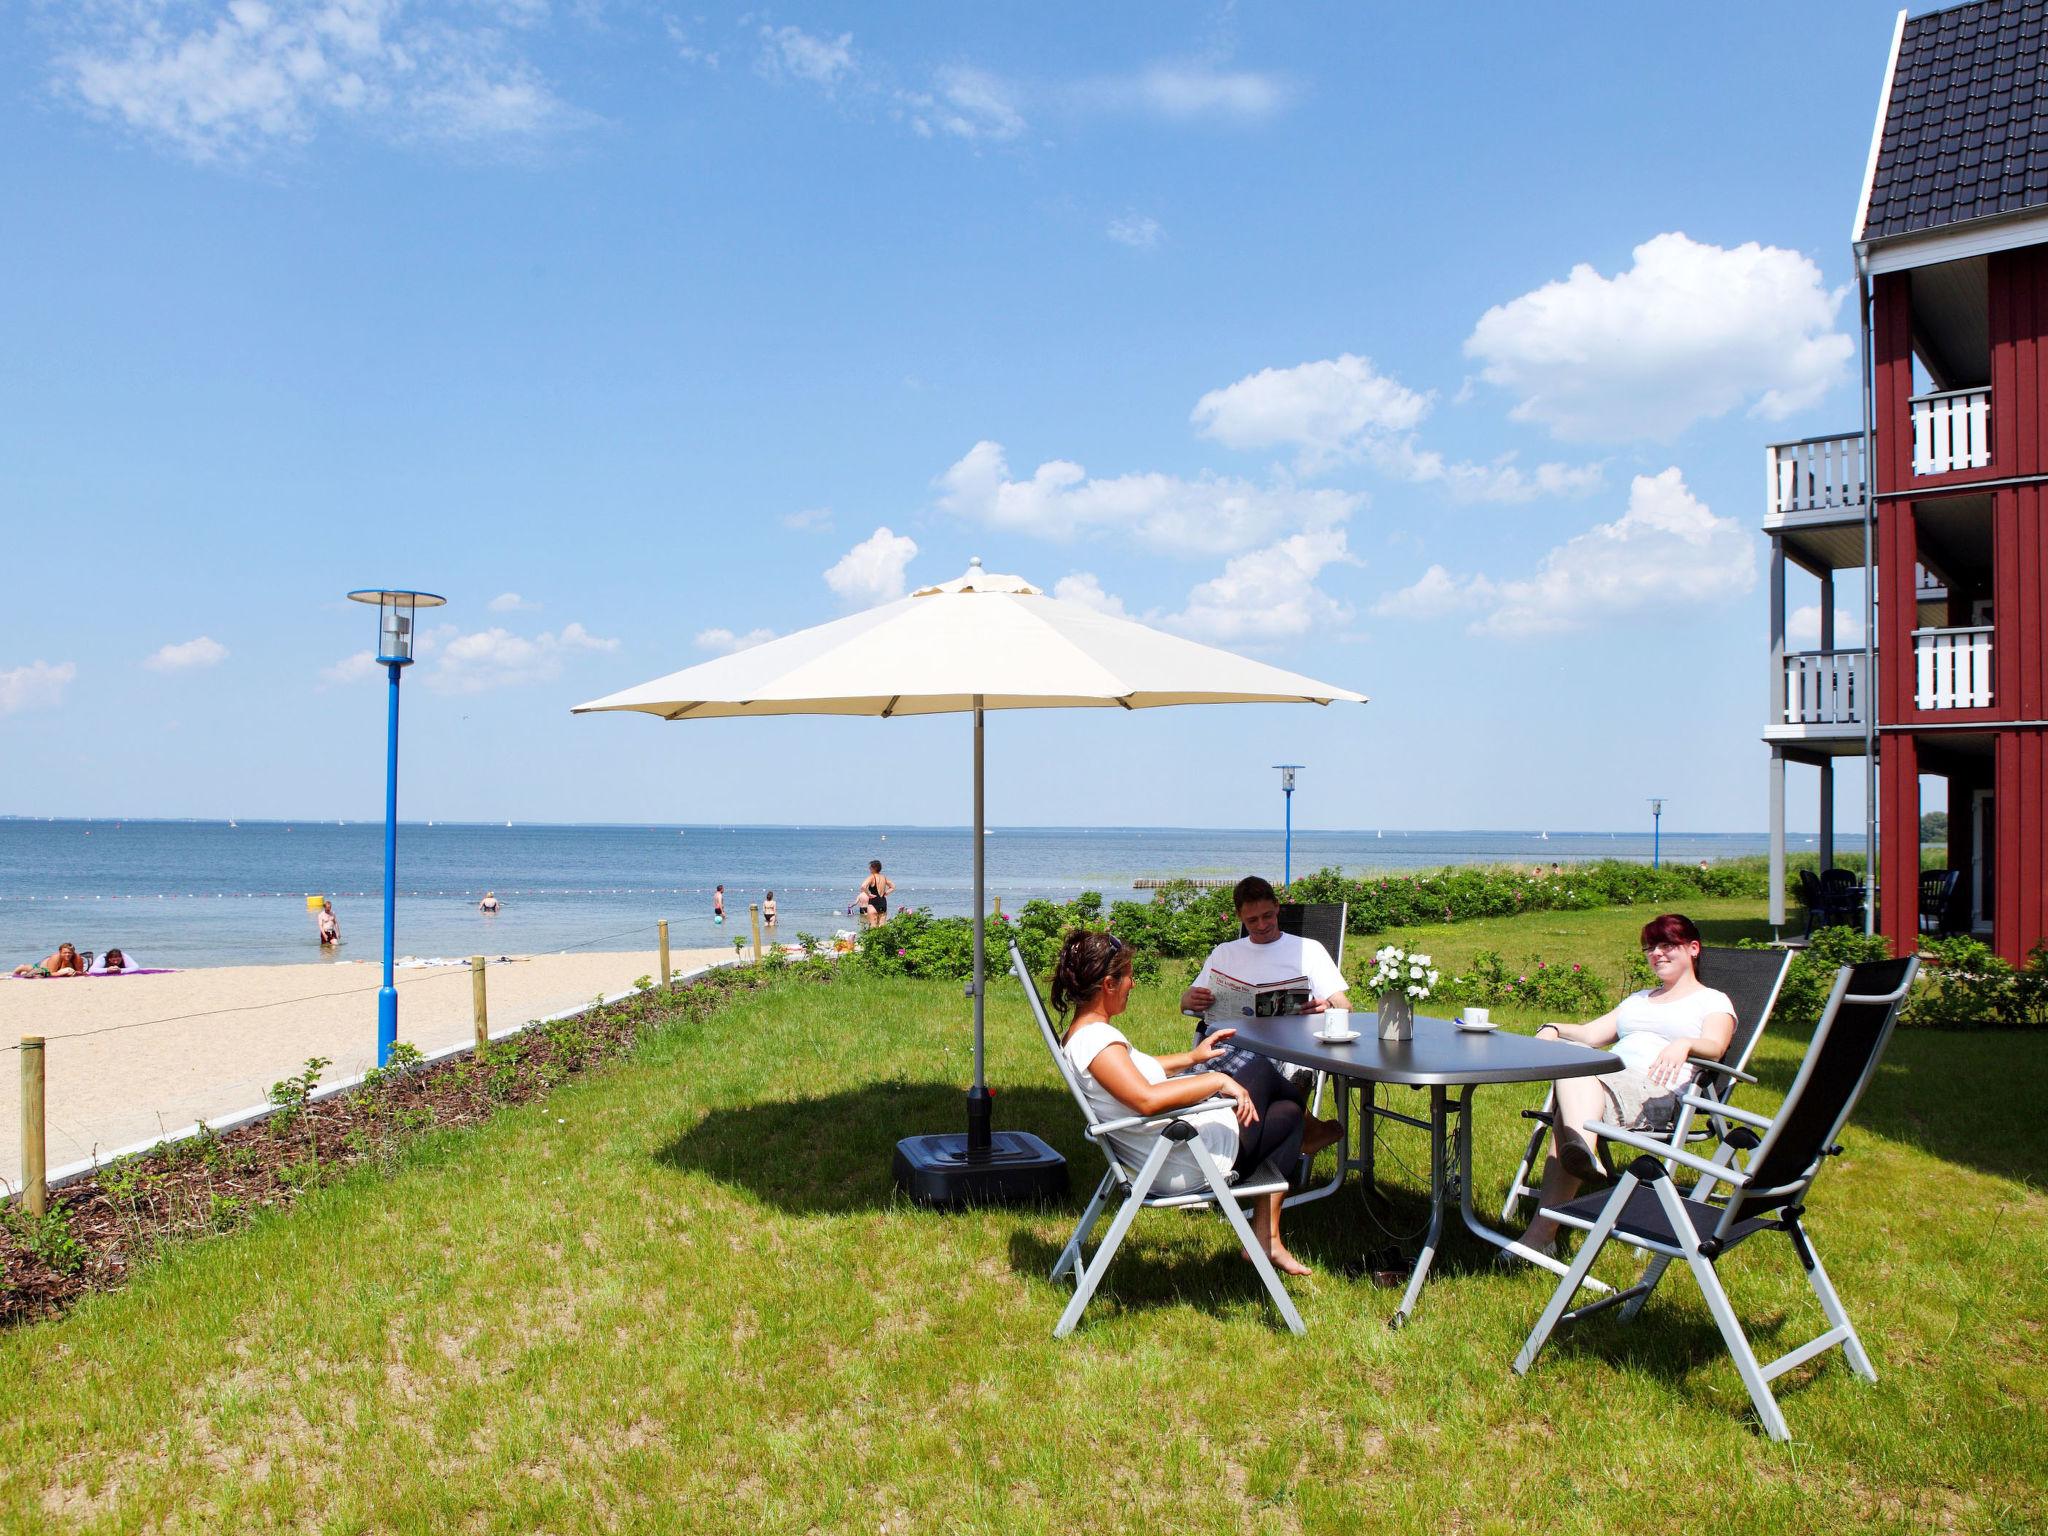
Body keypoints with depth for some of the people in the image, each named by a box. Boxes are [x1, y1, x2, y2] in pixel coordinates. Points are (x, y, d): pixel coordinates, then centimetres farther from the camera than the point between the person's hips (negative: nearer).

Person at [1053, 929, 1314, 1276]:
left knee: (1286, 1113, 23)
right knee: (1262, 1072, 13)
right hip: (1187, 1163, -10)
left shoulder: (1078, 1034, 5)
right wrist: (1217, 1080, -32)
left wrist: (1191, 1058, 21)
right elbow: (1146, 1098, -41)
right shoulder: (1095, 1038, -28)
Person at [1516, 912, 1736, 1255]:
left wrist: (1684, 1044, -26)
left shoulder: (1713, 1001, 18)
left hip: (1658, 1094, -5)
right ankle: (1582, 1150, -62)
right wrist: (1554, 1030, 8)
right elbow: (1591, 1034, 28)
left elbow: (1714, 1048, -3)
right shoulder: (1638, 999, 38)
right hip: (1606, 1078, 5)